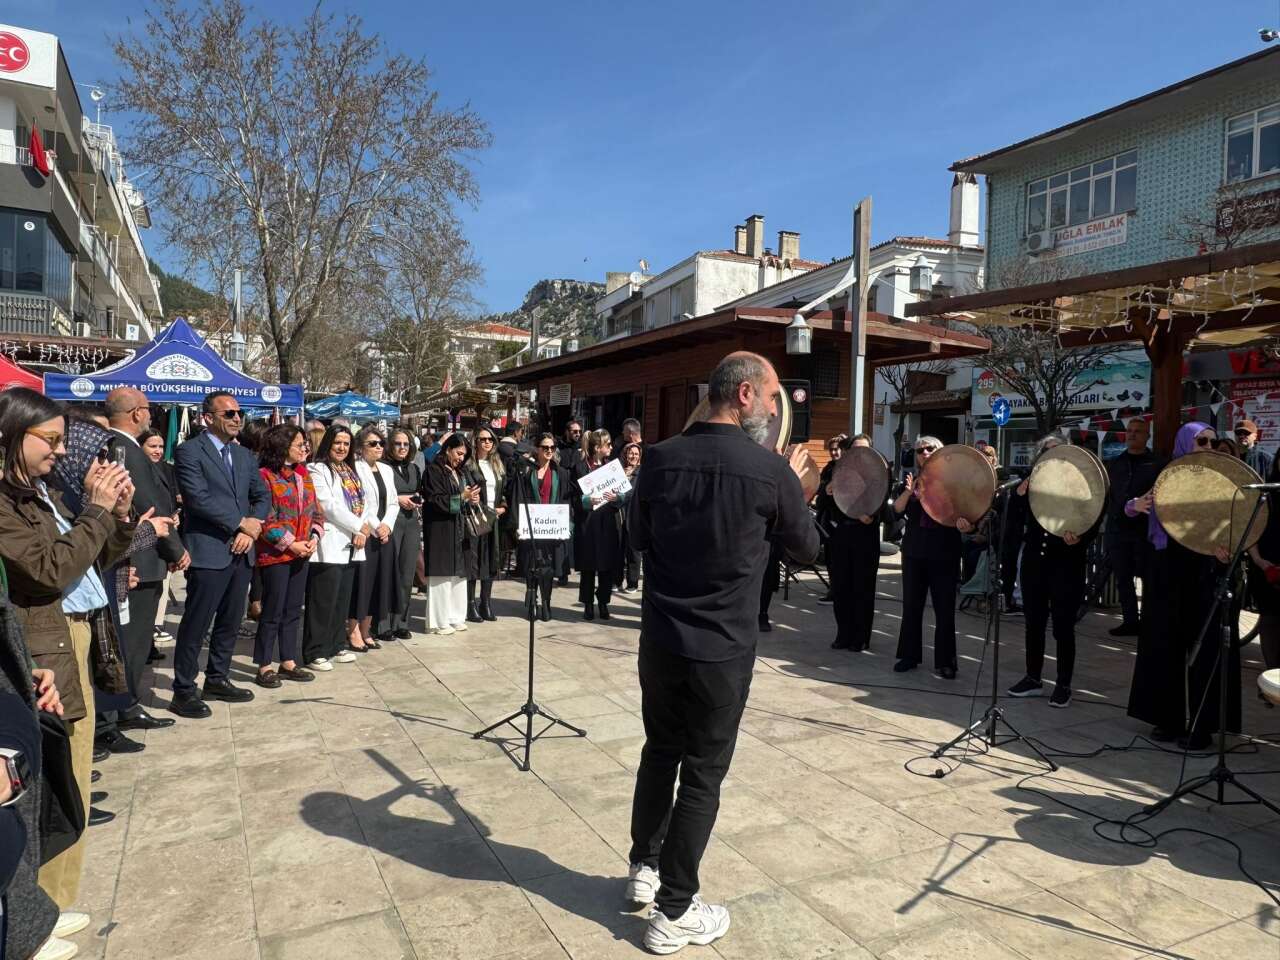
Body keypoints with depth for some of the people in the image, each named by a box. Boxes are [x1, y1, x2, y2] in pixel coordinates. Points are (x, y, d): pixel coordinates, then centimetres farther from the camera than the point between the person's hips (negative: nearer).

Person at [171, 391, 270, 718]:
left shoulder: (244, 455, 15)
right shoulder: (189, 451, -6)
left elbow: (262, 496, 13)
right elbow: (198, 498, -16)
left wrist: (251, 529, -4)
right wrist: (241, 523, -12)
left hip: (241, 552, 7)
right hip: (208, 552, -7)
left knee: (230, 622, 14)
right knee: (196, 625, 0)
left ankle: (217, 680, 27)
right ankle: (184, 691, 11)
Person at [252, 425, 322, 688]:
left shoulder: (303, 474, 11)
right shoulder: (265, 476, -11)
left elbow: (314, 510, 14)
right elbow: (263, 518, -15)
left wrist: (314, 537, -3)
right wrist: (290, 544, -15)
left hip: (302, 553, 7)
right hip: (275, 554, -7)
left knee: (293, 610, 12)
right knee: (272, 611, 0)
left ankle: (288, 663, 22)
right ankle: (264, 667, 11)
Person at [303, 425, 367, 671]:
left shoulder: (350, 471, 18)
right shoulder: (317, 470, -6)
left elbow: (359, 504, 15)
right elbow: (328, 505, -14)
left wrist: (360, 533, -2)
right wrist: (359, 527, -9)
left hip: (349, 546, 8)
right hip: (329, 546, -8)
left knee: (342, 600, 13)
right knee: (323, 602, -4)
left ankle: (336, 646, 23)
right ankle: (315, 653, 4)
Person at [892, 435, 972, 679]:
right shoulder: (911, 480, 7)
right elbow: (897, 510, -2)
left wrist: (964, 524, -27)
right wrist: (908, 492, -21)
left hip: (944, 553, -3)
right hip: (914, 551, 3)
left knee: (944, 608, 2)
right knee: (911, 605, 8)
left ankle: (945, 662, 11)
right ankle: (909, 655, 19)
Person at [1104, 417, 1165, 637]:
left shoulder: (1157, 463, 2)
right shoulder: (1114, 463, 15)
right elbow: (1105, 494, 17)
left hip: (1145, 530, -4)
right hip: (1117, 528, 4)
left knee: (1149, 576, 2)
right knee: (1123, 577, 7)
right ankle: (1130, 621, 15)